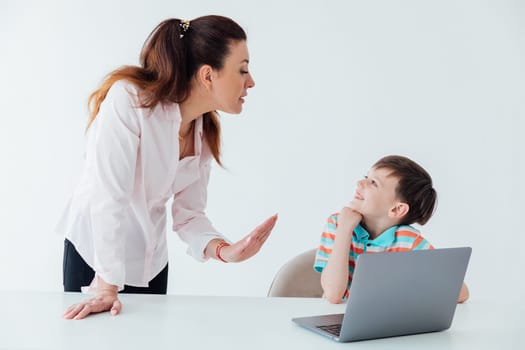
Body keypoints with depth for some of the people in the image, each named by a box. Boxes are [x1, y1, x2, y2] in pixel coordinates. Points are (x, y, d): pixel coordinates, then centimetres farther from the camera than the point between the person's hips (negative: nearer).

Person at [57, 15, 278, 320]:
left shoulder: (206, 132, -4)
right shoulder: (129, 100, -24)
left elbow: (189, 214, -4)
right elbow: (109, 196, -28)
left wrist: (224, 250, -22)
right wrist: (106, 286, -28)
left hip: (151, 261, 6)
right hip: (93, 252, -5)